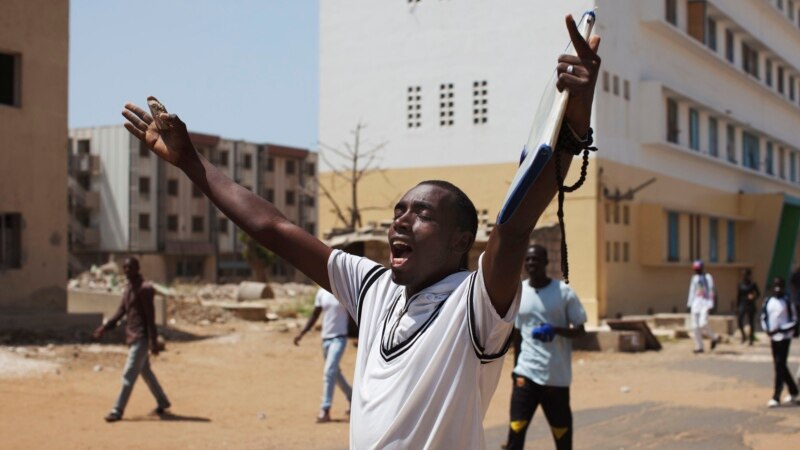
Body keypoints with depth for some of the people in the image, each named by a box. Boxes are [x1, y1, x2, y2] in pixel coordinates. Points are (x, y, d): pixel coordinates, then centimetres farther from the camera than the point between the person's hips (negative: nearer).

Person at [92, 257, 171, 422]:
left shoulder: (145, 289, -15)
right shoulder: (128, 288, 13)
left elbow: (150, 316, -18)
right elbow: (121, 311, 16)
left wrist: (153, 341, -20)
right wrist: (105, 327, 6)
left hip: (141, 337, -10)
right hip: (132, 336, 10)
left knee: (129, 374, -9)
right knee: (145, 371, 17)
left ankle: (118, 411, -8)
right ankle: (162, 402, 30)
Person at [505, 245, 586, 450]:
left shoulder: (564, 291, -5)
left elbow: (580, 330, -4)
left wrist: (555, 330, -23)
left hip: (557, 376, -2)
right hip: (526, 372, 2)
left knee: (561, 429, 9)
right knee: (515, 429, -7)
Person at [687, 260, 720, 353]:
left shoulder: (708, 277, -4)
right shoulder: (694, 277, 14)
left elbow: (711, 291, -9)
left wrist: (710, 305, -15)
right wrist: (689, 304, 12)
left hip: (705, 303, -6)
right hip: (695, 303, 6)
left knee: (703, 324, -19)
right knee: (695, 326, 0)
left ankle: (714, 338, 7)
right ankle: (699, 347, 5)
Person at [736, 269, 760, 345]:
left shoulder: (752, 285, -1)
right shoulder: (740, 285, 5)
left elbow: (758, 294, 3)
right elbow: (738, 296, 9)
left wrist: (754, 296, -19)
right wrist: (737, 307, 8)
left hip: (750, 305, -1)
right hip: (742, 305, 1)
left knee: (751, 322, 2)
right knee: (740, 320, -15)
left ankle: (751, 339, 13)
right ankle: (743, 336, 4)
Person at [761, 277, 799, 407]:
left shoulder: (788, 302, -8)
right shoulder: (768, 302, 7)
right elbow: (764, 317, 15)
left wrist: (780, 329, -19)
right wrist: (767, 329, -4)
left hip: (784, 338, -6)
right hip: (773, 338, 6)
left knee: (780, 366, -10)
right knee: (780, 366, 13)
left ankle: (776, 397, -10)